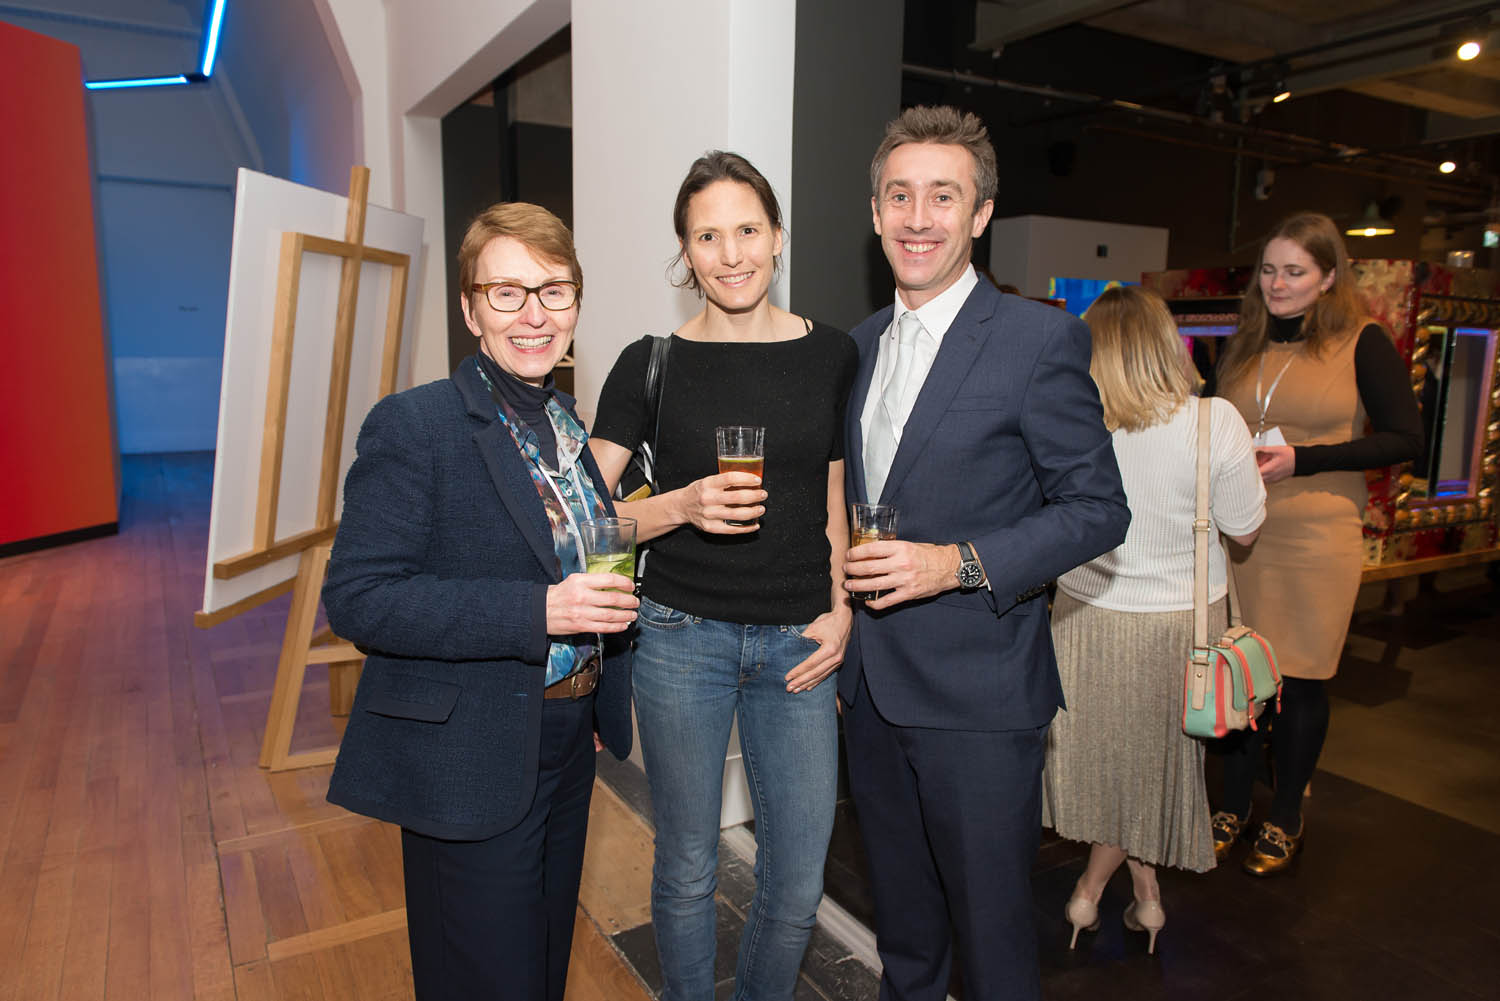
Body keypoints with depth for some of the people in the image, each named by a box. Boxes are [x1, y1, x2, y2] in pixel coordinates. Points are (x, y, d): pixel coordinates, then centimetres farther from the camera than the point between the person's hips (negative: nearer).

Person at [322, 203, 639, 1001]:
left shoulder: (568, 425, 7)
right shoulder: (413, 426, -17)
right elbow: (357, 599, -23)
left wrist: (607, 600, 3)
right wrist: (538, 612, -29)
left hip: (566, 744, 7)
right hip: (471, 765, -7)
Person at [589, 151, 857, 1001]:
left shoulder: (832, 355, 3)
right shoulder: (653, 364, -2)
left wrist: (841, 609, -1)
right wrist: (681, 506, -18)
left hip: (798, 643, 2)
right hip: (682, 638, -1)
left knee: (798, 890, 10)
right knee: (687, 872, 14)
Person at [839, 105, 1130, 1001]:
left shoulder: (1041, 339, -11)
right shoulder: (864, 342, 9)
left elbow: (1099, 509, -10)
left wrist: (961, 564, -22)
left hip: (980, 697, -6)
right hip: (872, 686, 6)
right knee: (902, 922, 24)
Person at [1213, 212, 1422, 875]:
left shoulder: (1363, 344, -2)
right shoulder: (1242, 347, 11)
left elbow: (1405, 438, -6)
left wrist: (1300, 460, -15)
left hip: (1315, 539, -3)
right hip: (1238, 533, 4)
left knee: (1300, 680, 6)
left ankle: (1286, 819, 26)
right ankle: (1233, 806, 26)